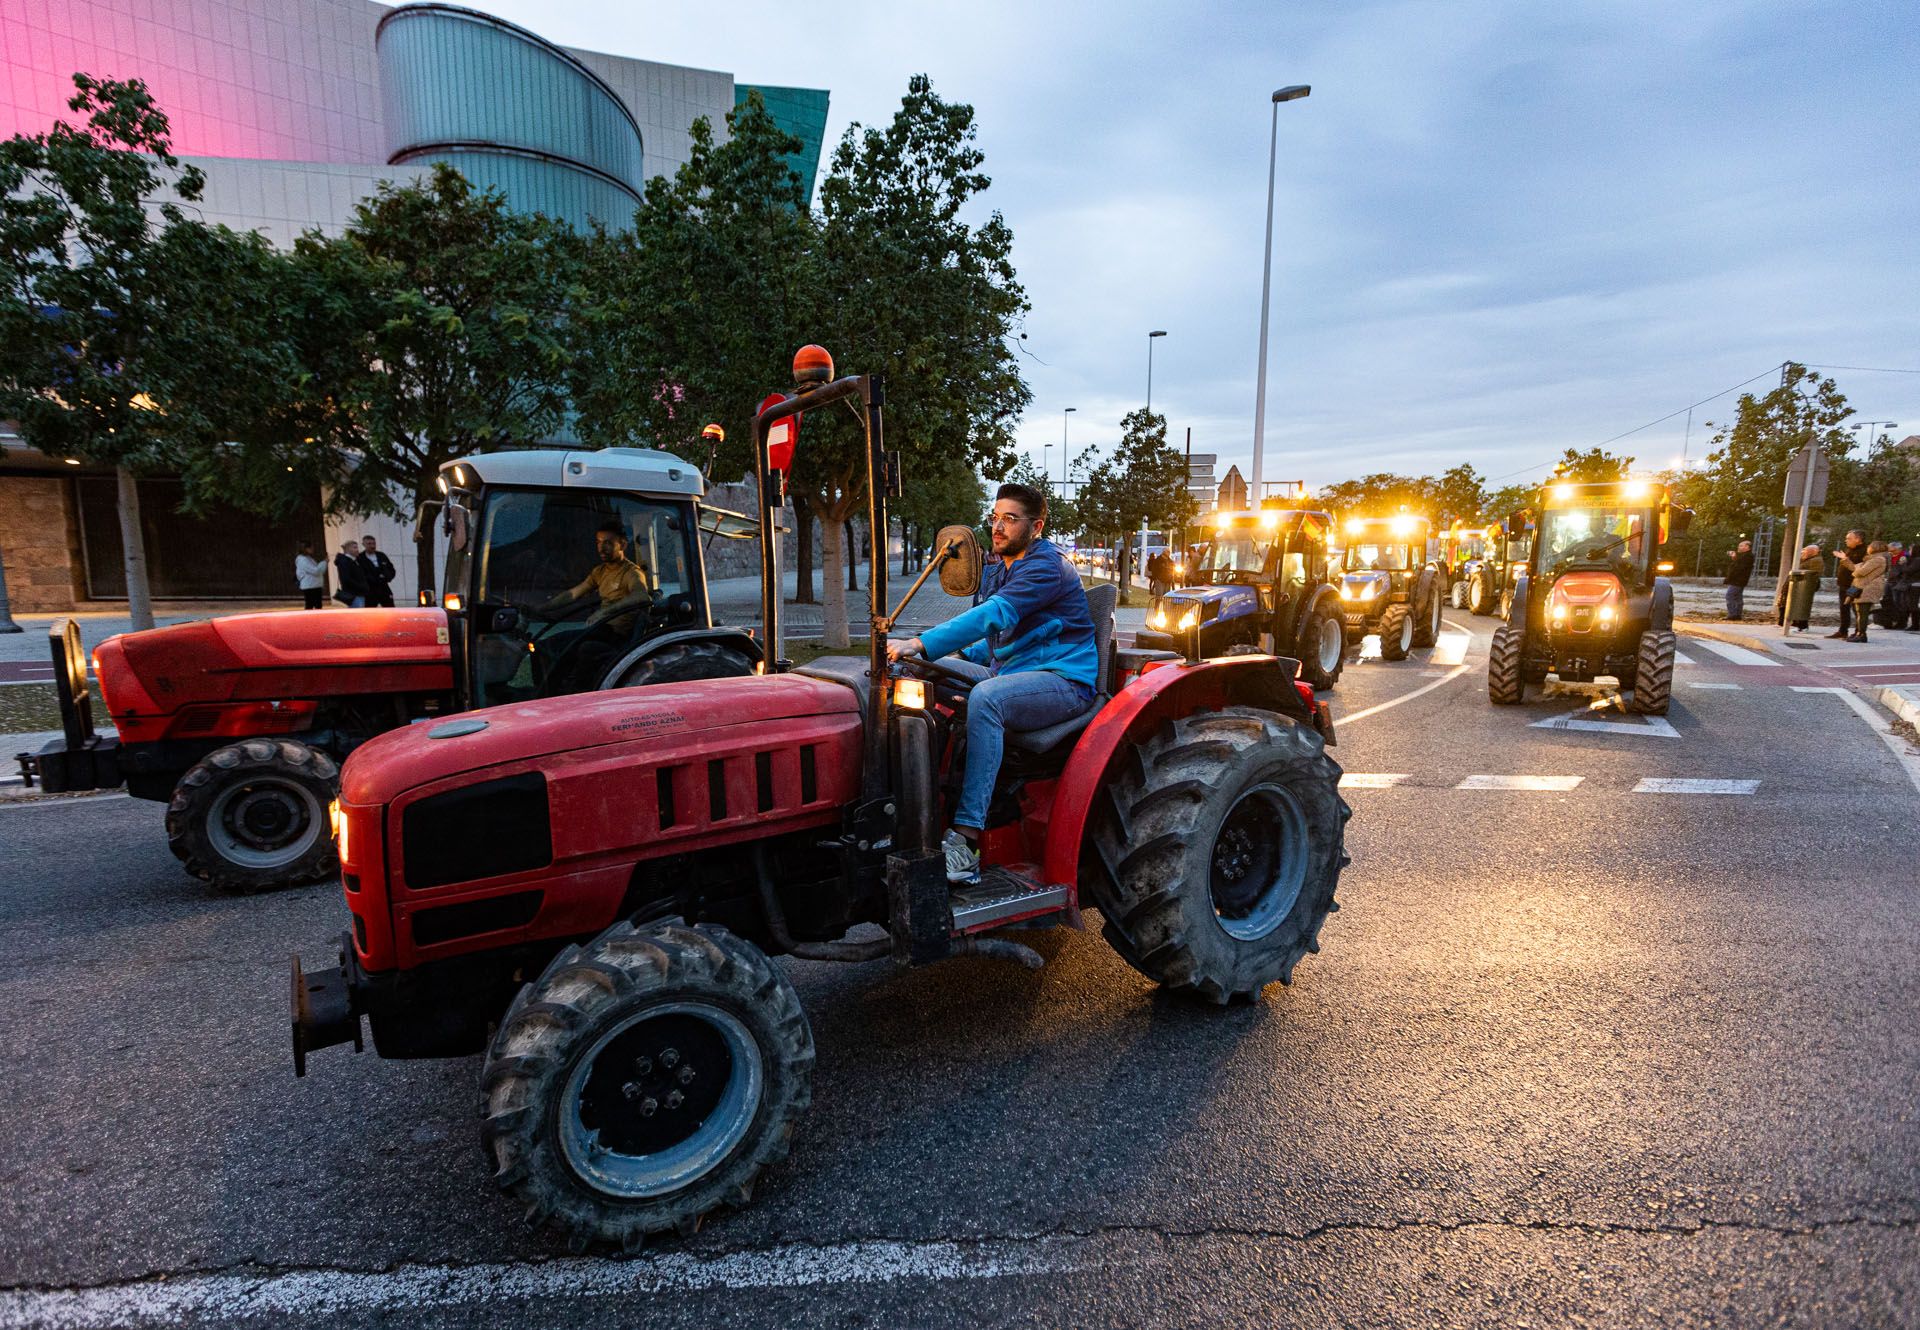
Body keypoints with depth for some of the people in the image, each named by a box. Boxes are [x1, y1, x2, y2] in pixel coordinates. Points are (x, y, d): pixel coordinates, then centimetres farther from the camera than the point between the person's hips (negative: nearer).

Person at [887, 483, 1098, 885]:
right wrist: (967, 657, 3)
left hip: (1062, 682, -9)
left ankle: (966, 841, -40)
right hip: (1007, 672, 9)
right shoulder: (997, 568, 16)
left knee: (985, 698, -37)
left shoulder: (1047, 567, -14)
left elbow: (994, 615, -30)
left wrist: (921, 645, -39)